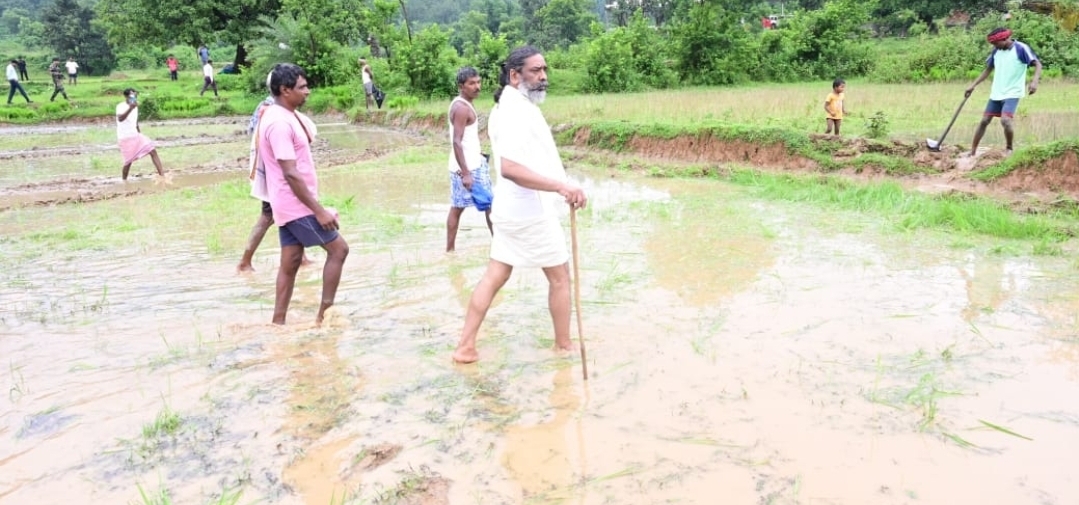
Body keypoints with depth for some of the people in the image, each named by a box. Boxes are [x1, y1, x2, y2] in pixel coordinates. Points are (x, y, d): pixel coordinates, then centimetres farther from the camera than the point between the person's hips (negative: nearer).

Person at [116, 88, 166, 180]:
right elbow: (120, 119, -36)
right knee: (129, 161, 0)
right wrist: (130, 108, -48)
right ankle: (124, 181, 20)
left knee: (153, 151, -7)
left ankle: (162, 176, -9)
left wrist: (140, 134, 23)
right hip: (126, 138, -6)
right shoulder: (121, 106, -14)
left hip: (136, 136, 7)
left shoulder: (135, 107, 9)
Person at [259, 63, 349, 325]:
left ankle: (278, 323, 18)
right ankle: (324, 314, 4)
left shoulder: (282, 117, 12)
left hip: (289, 205, 10)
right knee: (338, 248, -2)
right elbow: (291, 174, -25)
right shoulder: (280, 123, -21)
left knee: (290, 262, 12)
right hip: (297, 205, -10)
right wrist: (319, 211, -24)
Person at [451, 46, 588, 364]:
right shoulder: (517, 111, -21)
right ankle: (563, 345, 23)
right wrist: (561, 186, -41)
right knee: (559, 277, 8)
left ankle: (466, 347, 13)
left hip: (512, 208, 9)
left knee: (495, 276, 10)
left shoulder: (511, 106, 13)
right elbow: (509, 168, -34)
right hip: (530, 210, -9)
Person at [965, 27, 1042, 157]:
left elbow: (1037, 64, -14)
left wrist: (1035, 81, -31)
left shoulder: (1021, 48, -12)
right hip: (996, 93, 6)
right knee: (984, 121, 6)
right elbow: (988, 70, 18)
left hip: (1012, 93, -6)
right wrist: (973, 85, 13)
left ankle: (1009, 148, -3)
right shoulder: (996, 51, 6)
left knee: (1005, 120, -23)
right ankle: (972, 151, 14)